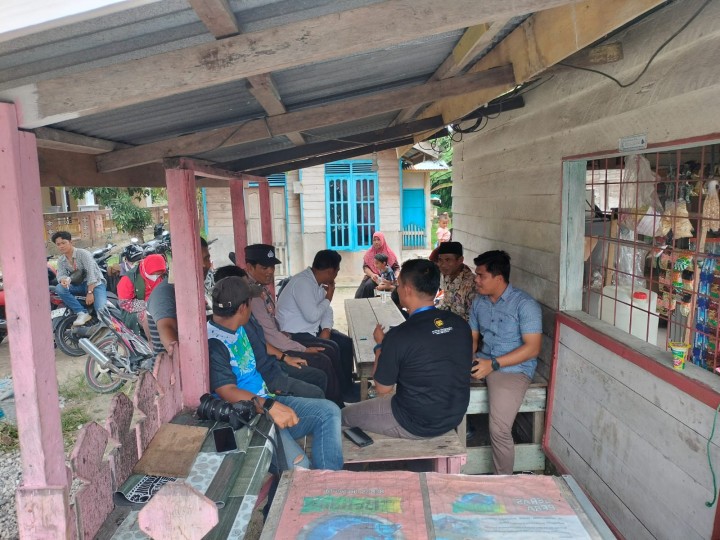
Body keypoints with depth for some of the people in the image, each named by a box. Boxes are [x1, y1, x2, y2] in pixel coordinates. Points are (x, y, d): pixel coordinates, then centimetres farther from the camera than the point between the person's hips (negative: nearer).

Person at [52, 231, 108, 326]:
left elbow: (91, 273, -19)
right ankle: (82, 313, -23)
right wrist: (64, 280, -34)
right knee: (59, 288, -24)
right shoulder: (61, 260, 5)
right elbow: (61, 274, -7)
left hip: (95, 283, -6)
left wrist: (90, 293, -25)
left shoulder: (83, 253, -14)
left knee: (101, 310, -29)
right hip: (79, 285, 6)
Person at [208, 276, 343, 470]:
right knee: (298, 464, -31)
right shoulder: (213, 343, -21)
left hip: (267, 400, 10)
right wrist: (269, 406, -40)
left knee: (329, 411, 0)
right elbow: (227, 391, -31)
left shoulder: (238, 329, 10)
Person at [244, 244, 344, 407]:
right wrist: (304, 350, -14)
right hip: (270, 352, -10)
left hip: (275, 343, 10)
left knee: (329, 352, 4)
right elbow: (271, 335, -22)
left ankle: (339, 404, 10)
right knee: (322, 362, -15)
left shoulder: (262, 287, 8)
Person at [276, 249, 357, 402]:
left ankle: (347, 386, 10)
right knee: (332, 348, -22)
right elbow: (312, 315, -30)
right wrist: (328, 299, -13)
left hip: (311, 329, 10)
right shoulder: (302, 282, -25)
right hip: (294, 335, -10)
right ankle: (342, 393, -3)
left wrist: (326, 330, -8)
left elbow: (327, 310, 10)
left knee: (346, 343, 0)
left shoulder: (317, 282, 5)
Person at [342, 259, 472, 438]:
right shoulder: (460, 324, -8)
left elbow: (382, 389, -11)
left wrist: (380, 345, 2)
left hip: (416, 425, -6)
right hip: (455, 417, 6)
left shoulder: (399, 336, -25)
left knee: (345, 415, 15)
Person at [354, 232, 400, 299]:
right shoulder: (369, 253, 10)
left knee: (368, 285, -31)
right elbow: (365, 267, 4)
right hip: (371, 276, 2)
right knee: (361, 290, -27)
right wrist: (372, 274, -17)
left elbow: (396, 268, 4)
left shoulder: (389, 253, 4)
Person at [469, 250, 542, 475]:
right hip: (482, 361, 7)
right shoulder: (479, 301, 10)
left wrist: (493, 364, -22)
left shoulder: (525, 304, -11)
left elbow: (532, 348, -16)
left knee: (499, 431, -23)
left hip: (513, 368, -7)